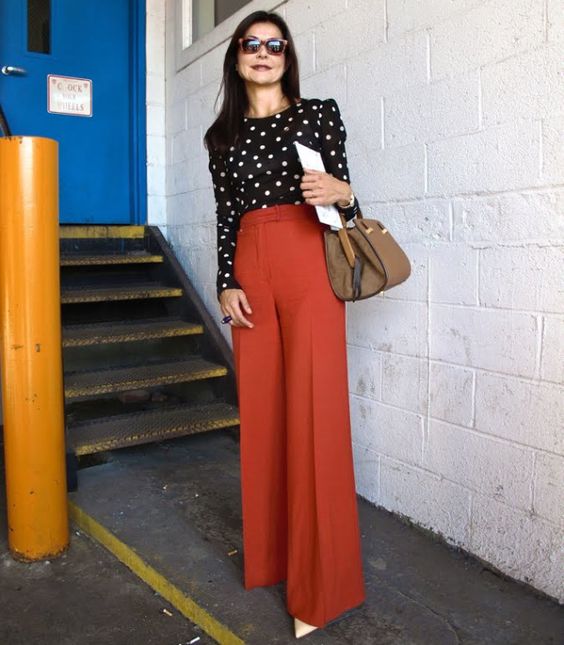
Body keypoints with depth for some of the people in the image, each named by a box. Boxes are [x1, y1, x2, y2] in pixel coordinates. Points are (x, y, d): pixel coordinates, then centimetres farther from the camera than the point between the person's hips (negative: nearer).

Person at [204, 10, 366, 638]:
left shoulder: (319, 112, 10)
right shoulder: (223, 135, 17)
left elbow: (343, 199, 8)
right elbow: (225, 216, 13)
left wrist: (341, 193, -14)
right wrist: (226, 284, 2)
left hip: (308, 263, -3)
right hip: (250, 268, 3)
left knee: (313, 410, -6)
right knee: (260, 409, 5)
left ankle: (320, 583, 6)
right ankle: (270, 553, 22)